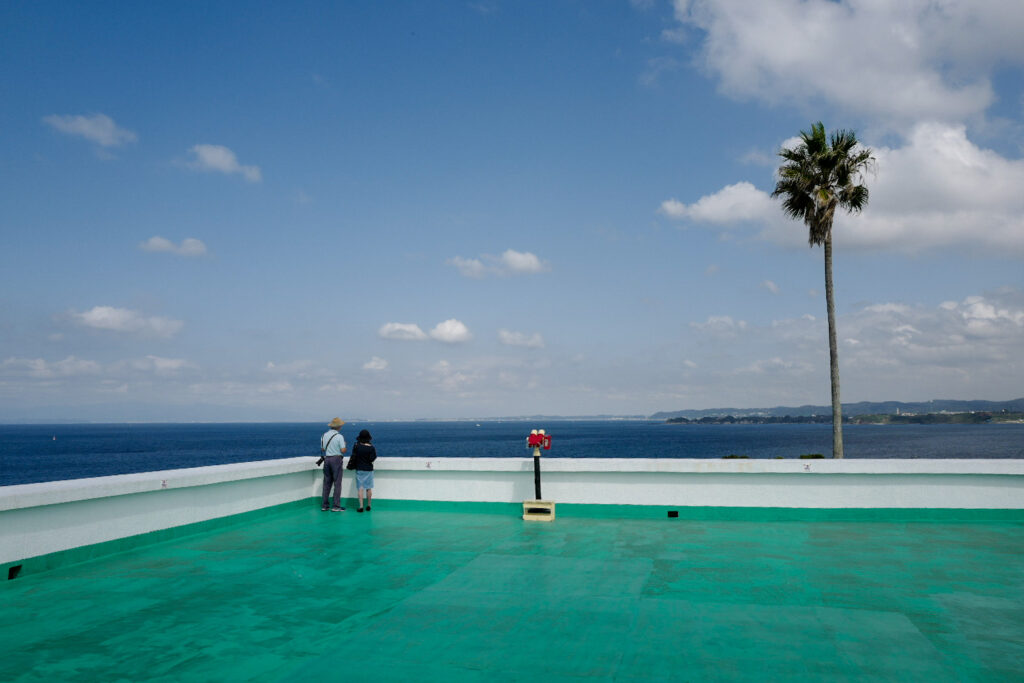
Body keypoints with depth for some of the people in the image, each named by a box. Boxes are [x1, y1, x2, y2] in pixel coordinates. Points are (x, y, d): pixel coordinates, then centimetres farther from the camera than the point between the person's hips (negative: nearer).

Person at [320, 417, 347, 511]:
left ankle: (324, 505, 13)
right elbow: (343, 450, -15)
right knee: (337, 483, 0)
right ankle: (336, 506, -1)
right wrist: (345, 448, 6)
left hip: (327, 459, 6)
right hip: (336, 459, -6)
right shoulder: (339, 436, -12)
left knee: (327, 483, 12)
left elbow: (322, 449, 13)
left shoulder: (324, 435, 6)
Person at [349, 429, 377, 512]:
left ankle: (361, 507, -5)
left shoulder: (356, 446, -8)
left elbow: (353, 455, 3)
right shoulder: (371, 447, -13)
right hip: (369, 469, 0)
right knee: (369, 488, 11)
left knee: (360, 488, 2)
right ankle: (368, 506, 18)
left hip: (359, 469, 0)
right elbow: (372, 459, -13)